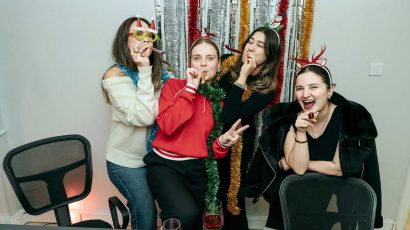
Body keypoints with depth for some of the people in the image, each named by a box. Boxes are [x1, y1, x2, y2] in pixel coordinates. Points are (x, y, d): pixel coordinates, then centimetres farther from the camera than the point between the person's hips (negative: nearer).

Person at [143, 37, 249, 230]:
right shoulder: (174, 85, -2)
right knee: (185, 214, -28)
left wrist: (223, 142, -15)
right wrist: (190, 89, -16)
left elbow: (214, 150, 8)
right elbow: (168, 127, -19)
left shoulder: (220, 98, 5)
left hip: (198, 169, 4)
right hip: (166, 164, -4)